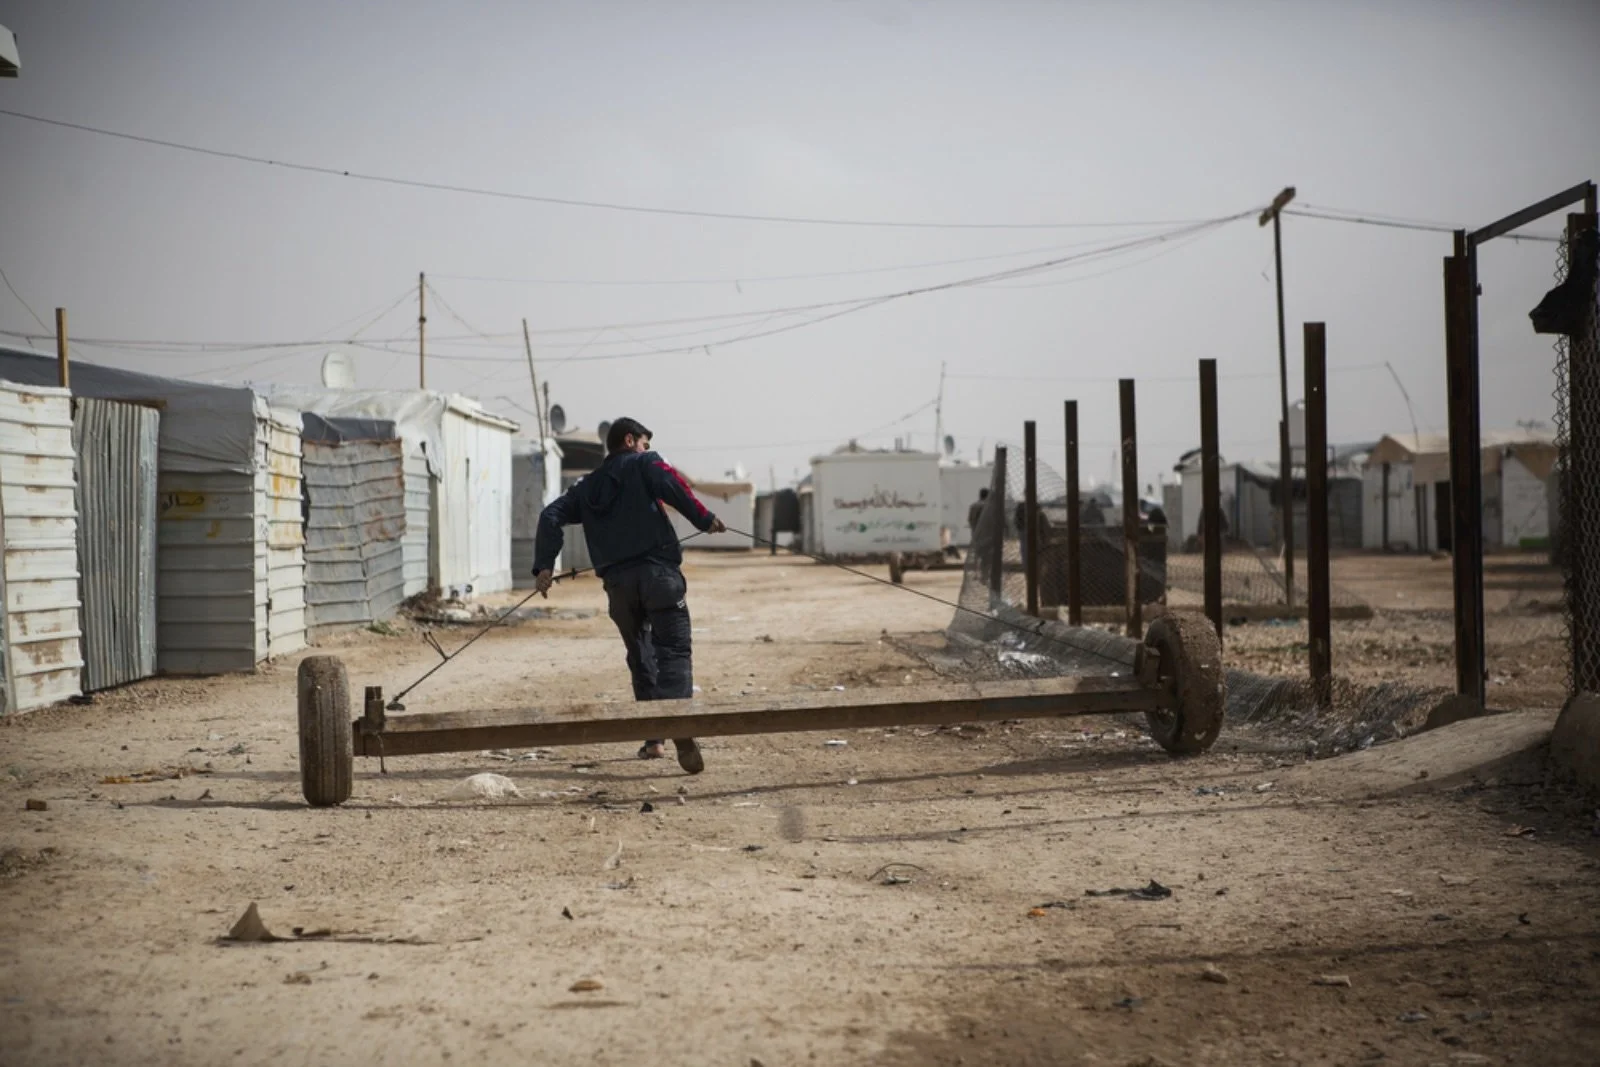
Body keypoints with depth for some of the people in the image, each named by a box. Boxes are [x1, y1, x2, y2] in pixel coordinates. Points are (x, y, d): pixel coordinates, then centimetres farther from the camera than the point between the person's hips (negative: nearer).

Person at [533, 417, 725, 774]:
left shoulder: (587, 486, 24)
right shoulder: (644, 464, 10)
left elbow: (551, 516, 13)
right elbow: (671, 483, -12)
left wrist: (544, 566, 9)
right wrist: (704, 519, -9)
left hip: (617, 581, 5)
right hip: (657, 572, -4)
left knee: (640, 657, 16)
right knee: (674, 650, -12)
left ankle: (654, 737, 14)